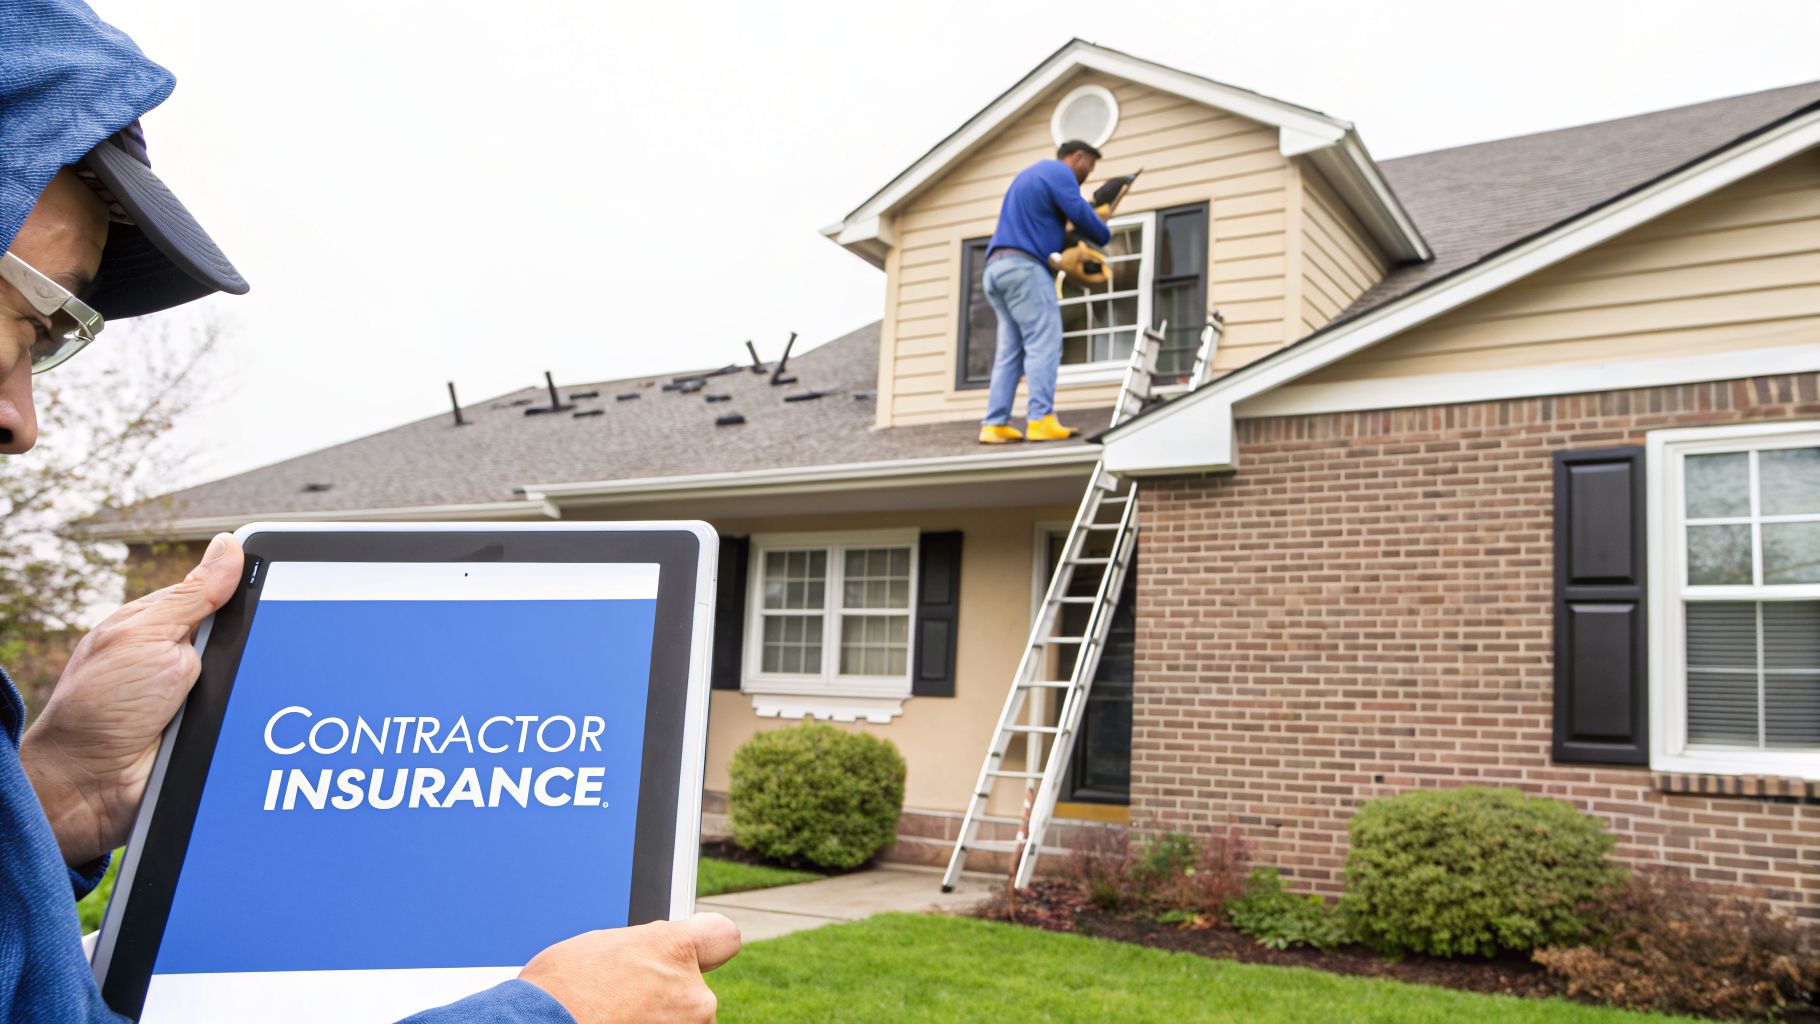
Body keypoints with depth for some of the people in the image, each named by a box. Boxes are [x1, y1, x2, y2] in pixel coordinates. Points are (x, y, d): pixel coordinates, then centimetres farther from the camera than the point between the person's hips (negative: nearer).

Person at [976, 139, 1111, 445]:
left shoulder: (1030, 174, 30)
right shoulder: (1060, 173, 0)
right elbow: (1080, 213, -9)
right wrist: (1104, 237, 11)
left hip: (997, 268, 9)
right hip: (1024, 266, -9)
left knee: (1010, 350, 3)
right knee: (1044, 344, -14)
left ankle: (994, 425, -4)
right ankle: (1040, 420, -24)